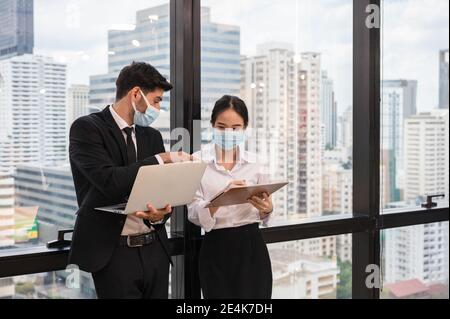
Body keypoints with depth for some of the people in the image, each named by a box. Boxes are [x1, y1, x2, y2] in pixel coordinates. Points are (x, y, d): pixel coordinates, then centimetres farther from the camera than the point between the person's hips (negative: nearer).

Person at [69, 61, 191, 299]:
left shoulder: (152, 136, 13)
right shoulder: (86, 128, -7)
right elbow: (110, 181, -21)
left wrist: (161, 214, -12)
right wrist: (161, 160, -14)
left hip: (155, 249, 6)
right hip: (112, 252, -6)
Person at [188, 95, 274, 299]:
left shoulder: (253, 162, 5)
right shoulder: (198, 162, -4)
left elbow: (262, 215, 10)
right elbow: (194, 214, -12)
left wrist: (266, 209, -14)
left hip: (252, 246, 2)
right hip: (216, 249, -2)